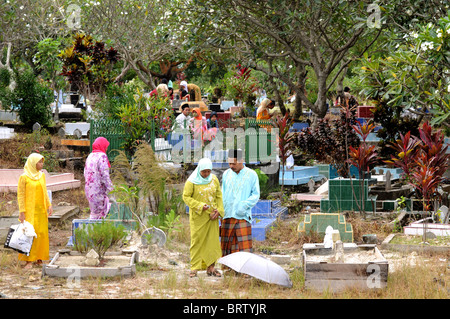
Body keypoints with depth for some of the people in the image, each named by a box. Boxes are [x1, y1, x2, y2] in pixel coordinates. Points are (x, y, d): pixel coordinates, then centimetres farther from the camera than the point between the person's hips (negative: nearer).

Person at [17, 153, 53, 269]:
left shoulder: (42, 175, 10)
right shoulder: (24, 177, -8)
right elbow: (20, 195, -8)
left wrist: (49, 205, 9)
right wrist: (22, 212, -12)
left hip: (41, 210, 6)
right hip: (30, 210, -6)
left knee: (42, 233, 6)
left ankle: (39, 259, 14)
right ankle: (29, 261, -4)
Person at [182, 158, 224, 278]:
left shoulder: (214, 179, 4)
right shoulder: (192, 181, -9)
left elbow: (219, 196, 10)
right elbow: (186, 197, -8)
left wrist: (218, 210, -4)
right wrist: (200, 206, -17)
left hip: (212, 216, 4)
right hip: (198, 216, -4)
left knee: (212, 240, 4)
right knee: (197, 240, -4)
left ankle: (210, 267, 10)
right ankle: (194, 268, 0)